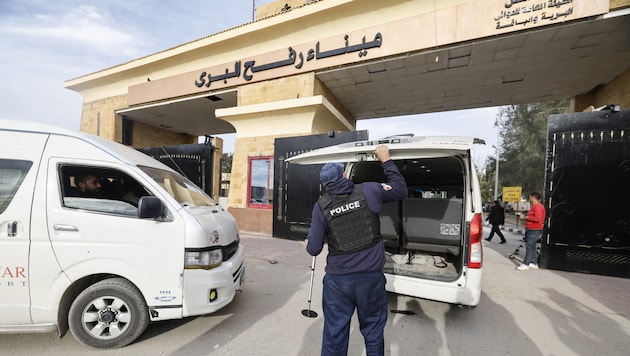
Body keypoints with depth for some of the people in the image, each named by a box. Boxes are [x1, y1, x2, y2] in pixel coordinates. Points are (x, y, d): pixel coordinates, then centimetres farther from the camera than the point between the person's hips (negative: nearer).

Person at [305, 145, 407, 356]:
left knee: (334, 333, 16)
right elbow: (400, 190, 9)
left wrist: (308, 243, 17)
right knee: (373, 331, 21)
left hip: (337, 280, 0)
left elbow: (314, 249, -6)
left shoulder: (322, 206, -7)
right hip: (371, 277, 1)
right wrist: (386, 161, 14)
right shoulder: (368, 191, -7)